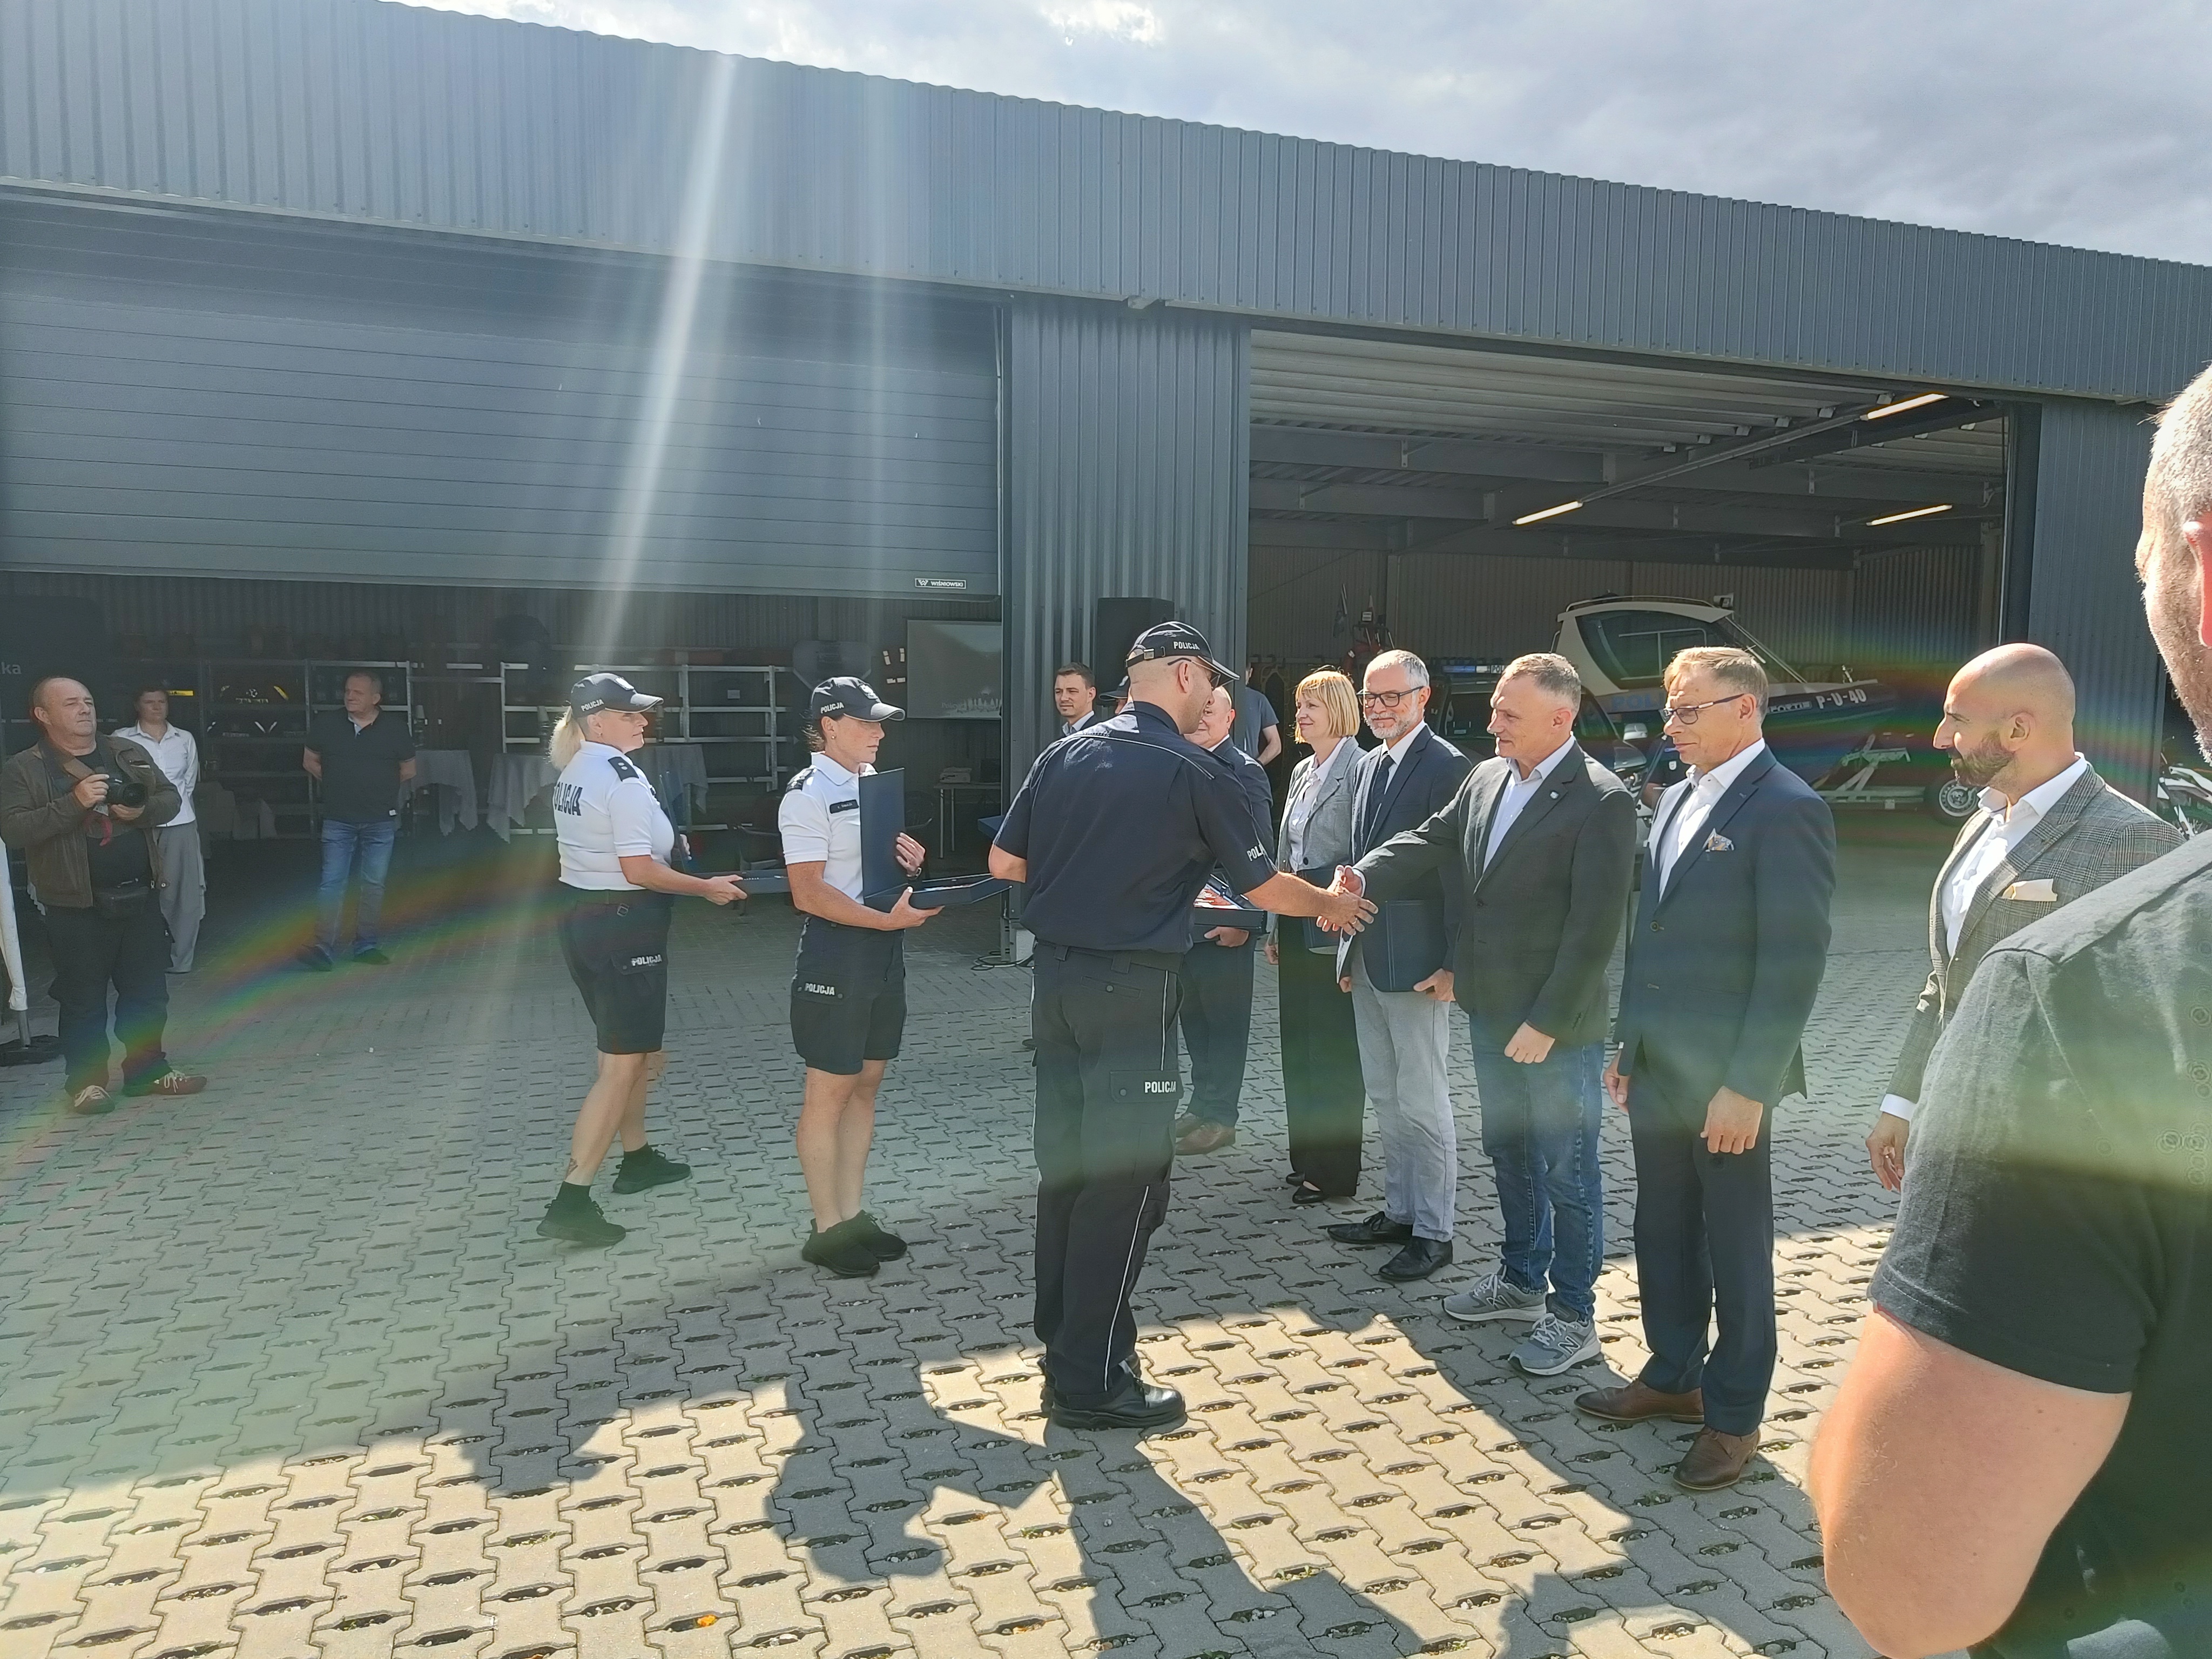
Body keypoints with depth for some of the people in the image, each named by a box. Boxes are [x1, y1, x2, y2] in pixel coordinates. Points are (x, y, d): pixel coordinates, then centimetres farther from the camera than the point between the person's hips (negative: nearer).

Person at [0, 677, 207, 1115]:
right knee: (84, 998, 5)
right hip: (77, 907, -4)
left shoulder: (129, 753, 8)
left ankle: (148, 1070, 25)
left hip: (141, 897, 4)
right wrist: (74, 803, -26)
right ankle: (85, 1081, 18)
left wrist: (143, 811, -12)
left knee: (148, 992, 12)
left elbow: (170, 798, 10)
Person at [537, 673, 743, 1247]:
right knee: (622, 1067, -4)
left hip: (580, 916, 10)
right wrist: (706, 887, -11)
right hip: (625, 927, -10)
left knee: (637, 1048, 24)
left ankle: (637, 1157, 37)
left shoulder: (573, 775, 11)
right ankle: (571, 1204, -5)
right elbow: (639, 870, -21)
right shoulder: (623, 778, -18)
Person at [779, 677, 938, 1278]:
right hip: (836, 947, -8)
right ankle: (827, 1229, 13)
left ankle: (852, 1216, 25)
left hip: (885, 944, 8)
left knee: (866, 1084, 13)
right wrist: (888, 919, -25)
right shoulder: (808, 794, -12)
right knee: (830, 1091, 1)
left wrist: (910, 859, 1)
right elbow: (809, 894, -18)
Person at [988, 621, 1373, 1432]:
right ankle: (1091, 1381, 11)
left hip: (1055, 975, 7)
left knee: (1067, 1161, 18)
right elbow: (1263, 886, -3)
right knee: (1124, 1181, 3)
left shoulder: (1064, 754, 7)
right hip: (1132, 988, -7)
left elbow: (1004, 862, 9)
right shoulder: (1193, 771, -9)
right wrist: (1331, 904, 15)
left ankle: (1064, 1338, 33)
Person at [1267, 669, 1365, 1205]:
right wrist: (1274, 928, 15)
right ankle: (1307, 1156, 26)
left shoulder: (1359, 769, -12)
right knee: (1298, 1044, 14)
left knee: (1335, 1049, 1)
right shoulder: (1301, 772, 14)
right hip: (1296, 924, 8)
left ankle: (1334, 1170, 12)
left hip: (1335, 929, -8)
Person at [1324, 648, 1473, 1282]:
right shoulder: (1368, 766, 13)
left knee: (1422, 1102, 1)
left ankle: (1433, 1232, 13)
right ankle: (1399, 1212, 29)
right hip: (1366, 957, 8)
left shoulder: (1448, 767, -13)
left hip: (1416, 961, -8)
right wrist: (1350, 945, 14)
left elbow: (1457, 870, -16)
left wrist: (1451, 963, -18)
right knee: (1386, 1097, 16)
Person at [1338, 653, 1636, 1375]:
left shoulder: (1602, 801, -18)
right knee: (1508, 1150, 21)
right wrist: (1360, 881, -16)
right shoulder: (1485, 779, 5)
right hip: (1492, 1009, 7)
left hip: (1558, 1025, -7)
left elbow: (1595, 927, -20)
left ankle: (1573, 1315, 23)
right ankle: (1521, 1279, 39)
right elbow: (1429, 841, 4)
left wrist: (1547, 1022, -19)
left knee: (1567, 1169, 7)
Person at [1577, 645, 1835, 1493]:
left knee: (1736, 1250, 8)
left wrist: (1747, 1085, -19)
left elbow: (1796, 961, -18)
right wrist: (1627, 1045, 15)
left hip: (1726, 1080, -7)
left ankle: (1734, 1416, 24)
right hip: (1656, 1070, 8)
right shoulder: (1676, 800, 12)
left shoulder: (1788, 809, -14)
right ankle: (1673, 1375, 36)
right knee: (1663, 1233, 18)